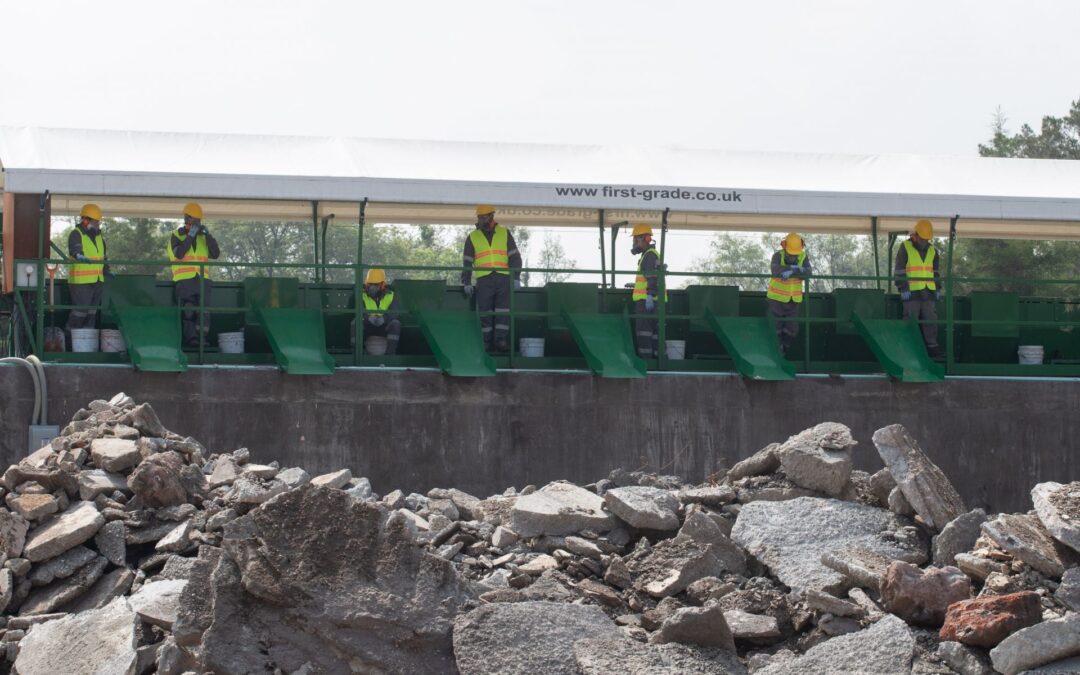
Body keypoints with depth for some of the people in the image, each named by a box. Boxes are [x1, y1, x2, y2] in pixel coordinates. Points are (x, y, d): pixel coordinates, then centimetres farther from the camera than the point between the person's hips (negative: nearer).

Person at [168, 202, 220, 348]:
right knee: (188, 311, -9)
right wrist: (190, 235, -12)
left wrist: (208, 235, -3)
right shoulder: (176, 236, 7)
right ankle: (191, 338, -7)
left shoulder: (203, 237, 19)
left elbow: (215, 254, 7)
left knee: (204, 309, -5)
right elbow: (179, 254, -11)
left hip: (203, 278, 4)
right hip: (184, 279, -4)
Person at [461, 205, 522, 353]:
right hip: (484, 280, 0)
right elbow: (467, 262, 12)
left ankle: (501, 340, -7)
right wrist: (466, 283, 3)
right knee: (485, 312, -3)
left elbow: (514, 257, 9)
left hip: (503, 279, 0)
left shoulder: (504, 233, 12)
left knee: (504, 311, -7)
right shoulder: (472, 237, 13)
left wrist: (515, 278, 0)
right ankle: (487, 342, -1)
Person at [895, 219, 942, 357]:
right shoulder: (905, 248, -1)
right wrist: (903, 289, -11)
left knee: (931, 319, 3)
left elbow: (936, 272, 23)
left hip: (929, 292, 5)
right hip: (912, 292, -5)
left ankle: (932, 345, 8)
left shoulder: (932, 250, 15)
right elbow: (899, 270, -4)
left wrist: (938, 289, 16)